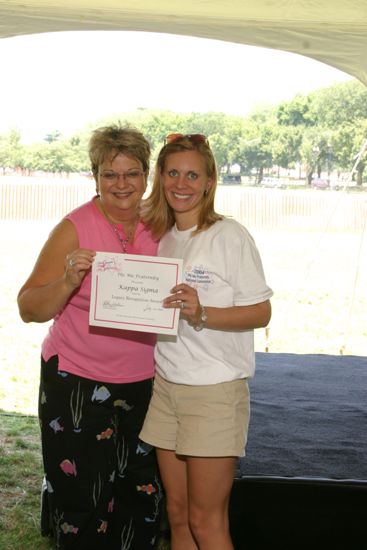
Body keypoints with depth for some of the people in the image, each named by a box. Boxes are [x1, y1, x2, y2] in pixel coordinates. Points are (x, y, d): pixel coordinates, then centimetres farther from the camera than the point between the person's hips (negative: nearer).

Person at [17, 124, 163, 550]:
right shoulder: (75, 228, -11)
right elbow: (29, 309, -13)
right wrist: (68, 280, -30)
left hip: (144, 383, 5)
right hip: (79, 386, -4)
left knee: (142, 495, 15)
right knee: (83, 505, 5)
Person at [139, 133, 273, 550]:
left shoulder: (229, 235, -11)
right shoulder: (160, 237, 9)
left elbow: (261, 312, -13)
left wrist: (201, 314, -26)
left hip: (215, 390, -6)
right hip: (166, 386, 6)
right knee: (177, 514, 14)